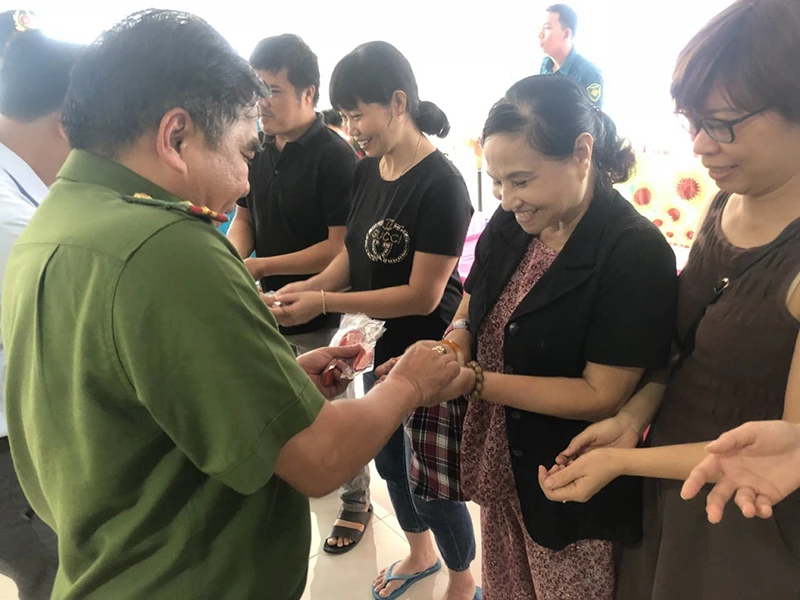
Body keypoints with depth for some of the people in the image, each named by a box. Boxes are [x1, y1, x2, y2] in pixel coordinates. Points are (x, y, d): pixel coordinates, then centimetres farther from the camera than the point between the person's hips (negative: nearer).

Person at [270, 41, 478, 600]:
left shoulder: (441, 184, -22)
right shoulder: (367, 171, 1)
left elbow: (422, 296, -22)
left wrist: (324, 304, -21)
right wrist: (311, 285, -9)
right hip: (381, 344, 8)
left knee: (431, 482, 6)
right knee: (390, 458, 23)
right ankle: (421, 554, 51)